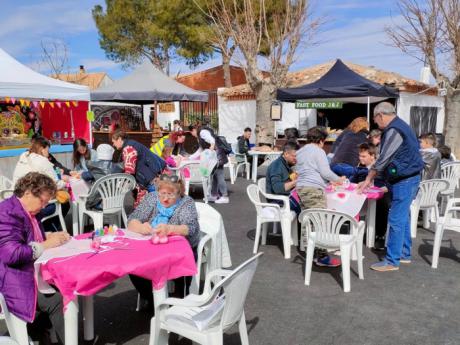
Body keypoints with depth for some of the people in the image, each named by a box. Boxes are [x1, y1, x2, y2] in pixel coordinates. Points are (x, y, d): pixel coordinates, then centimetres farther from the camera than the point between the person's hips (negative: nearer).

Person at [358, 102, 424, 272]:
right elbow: (388, 159, 17)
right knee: (403, 218, 17)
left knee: (396, 220, -7)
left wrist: (368, 180, -9)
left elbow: (383, 159, -18)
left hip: (404, 181, -11)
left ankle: (392, 261, -1)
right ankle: (404, 254, 27)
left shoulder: (394, 130, -17)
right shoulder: (399, 126, 16)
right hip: (407, 179, 11)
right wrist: (371, 178, 14)